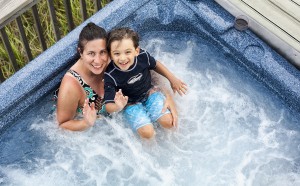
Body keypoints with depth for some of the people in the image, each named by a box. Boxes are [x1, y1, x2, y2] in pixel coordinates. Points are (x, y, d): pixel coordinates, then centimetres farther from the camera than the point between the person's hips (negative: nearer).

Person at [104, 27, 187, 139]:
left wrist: (172, 79, 7)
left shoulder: (142, 56, -21)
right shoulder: (110, 76, -29)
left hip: (149, 92, 3)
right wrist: (117, 107, -50)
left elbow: (155, 65, 5)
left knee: (168, 122, -14)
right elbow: (108, 106, -27)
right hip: (131, 103, -2)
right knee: (147, 132, -20)